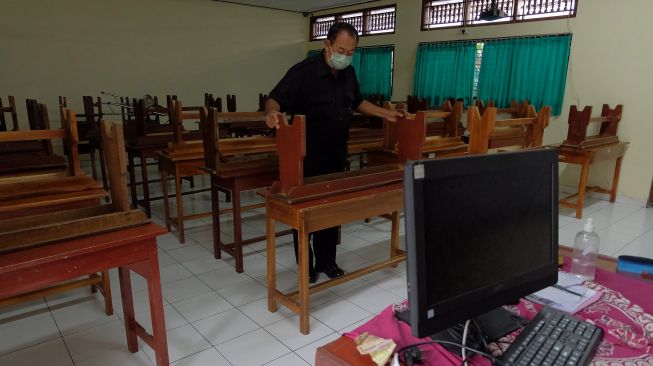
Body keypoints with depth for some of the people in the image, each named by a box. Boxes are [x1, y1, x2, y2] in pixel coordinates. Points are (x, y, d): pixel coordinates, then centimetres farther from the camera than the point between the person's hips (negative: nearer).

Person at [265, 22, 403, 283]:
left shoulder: (348, 73, 5)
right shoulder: (303, 72, -16)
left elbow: (357, 102, 21)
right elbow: (275, 100, -19)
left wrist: (385, 114, 14)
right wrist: (272, 112, -42)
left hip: (337, 155, 6)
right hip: (308, 157, -6)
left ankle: (326, 261, 28)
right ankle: (306, 266, 24)